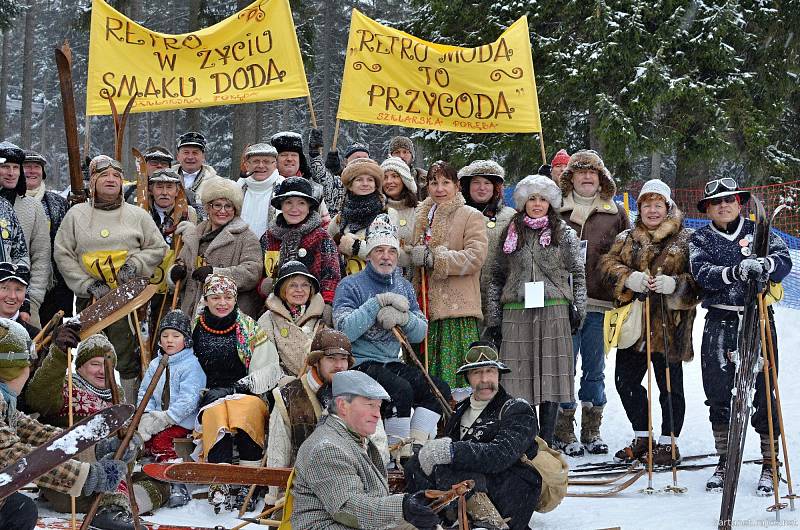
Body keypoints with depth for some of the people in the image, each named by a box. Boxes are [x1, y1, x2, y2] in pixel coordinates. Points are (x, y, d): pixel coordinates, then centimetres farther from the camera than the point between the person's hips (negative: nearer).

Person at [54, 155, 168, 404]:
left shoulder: (137, 215, 10)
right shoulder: (76, 214, 10)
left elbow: (157, 248, 14)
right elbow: (63, 254, 6)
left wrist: (135, 264, -4)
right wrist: (87, 284, -4)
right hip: (89, 299, 1)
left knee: (127, 358, -4)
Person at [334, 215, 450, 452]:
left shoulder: (403, 286, 14)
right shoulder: (351, 286, -4)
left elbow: (420, 334, 8)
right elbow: (345, 331, -20)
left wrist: (402, 317, -14)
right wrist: (379, 302, -20)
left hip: (393, 364, 7)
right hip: (360, 364, -7)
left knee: (439, 388, -11)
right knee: (401, 389, -31)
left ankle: (416, 445, -13)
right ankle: (400, 453, -22)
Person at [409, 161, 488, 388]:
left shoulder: (471, 216, 0)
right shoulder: (422, 218, 20)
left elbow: (476, 257, -13)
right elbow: (410, 257, 33)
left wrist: (432, 258, -14)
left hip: (458, 311, -6)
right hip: (426, 308, 6)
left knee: (455, 378, -11)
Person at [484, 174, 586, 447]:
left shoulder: (564, 233, 8)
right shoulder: (511, 233, 12)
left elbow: (578, 275, 8)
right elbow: (496, 277, 13)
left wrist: (579, 312, -2)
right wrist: (493, 319, 8)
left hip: (554, 312, -1)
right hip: (516, 314, 1)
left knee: (551, 374, -3)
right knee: (521, 374, -3)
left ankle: (546, 440, 3)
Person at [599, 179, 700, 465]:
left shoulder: (685, 239, 2)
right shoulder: (626, 239, 14)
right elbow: (607, 263, 2)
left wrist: (674, 284, -21)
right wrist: (628, 278, -18)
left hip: (669, 325, -4)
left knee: (669, 385, 2)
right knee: (626, 380, 8)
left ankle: (668, 442, 14)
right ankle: (642, 437, 23)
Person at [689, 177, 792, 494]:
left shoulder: (758, 232, 9)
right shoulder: (700, 240, 10)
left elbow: (784, 260, -6)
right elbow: (702, 272, -9)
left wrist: (764, 265, -29)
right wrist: (735, 271, -27)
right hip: (719, 324, 1)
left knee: (763, 394, -2)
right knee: (718, 396, 4)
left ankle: (769, 465, 6)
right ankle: (724, 463, 17)